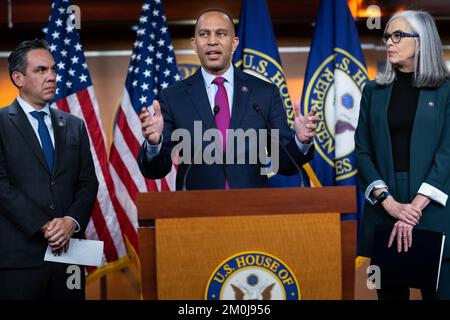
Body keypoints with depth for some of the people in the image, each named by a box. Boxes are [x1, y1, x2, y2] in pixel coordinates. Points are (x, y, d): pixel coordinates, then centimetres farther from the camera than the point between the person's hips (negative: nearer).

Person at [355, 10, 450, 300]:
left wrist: (415, 208, -16)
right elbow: (363, 151, 4)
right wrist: (389, 202, -10)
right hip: (383, 210, 3)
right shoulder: (374, 91, 10)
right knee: (390, 292, 8)